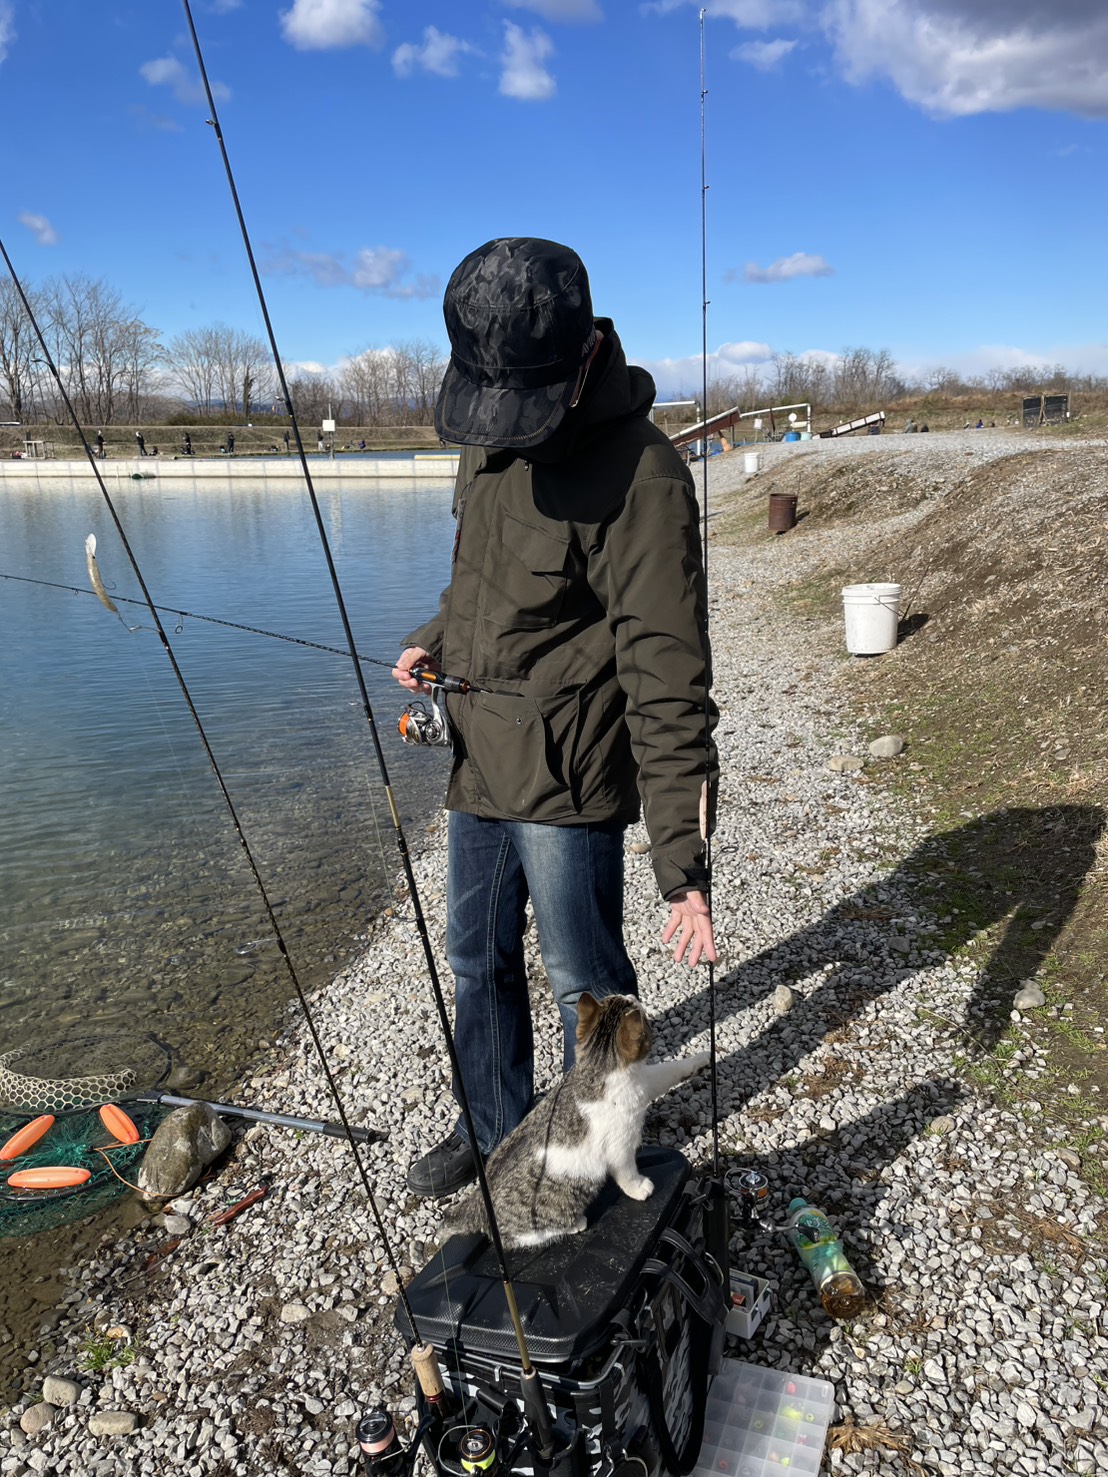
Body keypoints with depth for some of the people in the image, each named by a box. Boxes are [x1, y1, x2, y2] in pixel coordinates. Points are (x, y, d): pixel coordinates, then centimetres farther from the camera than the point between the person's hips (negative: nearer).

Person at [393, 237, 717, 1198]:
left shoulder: (639, 473, -20)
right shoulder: (491, 439, 5)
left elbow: (668, 683, -23)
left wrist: (684, 864, -24)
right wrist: (437, 640, 5)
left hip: (568, 778, -8)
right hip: (477, 761, 8)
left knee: (585, 981, 8)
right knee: (478, 962, 20)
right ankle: (492, 1128, 41)